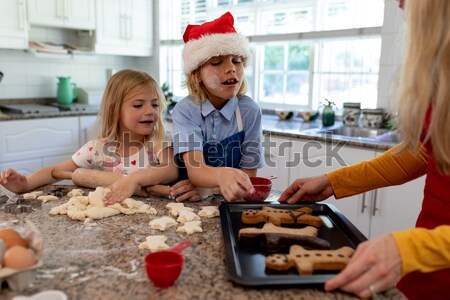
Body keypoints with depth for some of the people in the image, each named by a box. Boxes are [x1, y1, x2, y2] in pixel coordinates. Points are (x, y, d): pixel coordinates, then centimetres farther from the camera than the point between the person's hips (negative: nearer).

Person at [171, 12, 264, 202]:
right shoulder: (185, 110, -14)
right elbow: (194, 169, -26)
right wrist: (222, 175, -49)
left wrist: (205, 188, -23)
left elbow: (249, 172, -6)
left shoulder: (250, 111, -10)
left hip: (230, 200, 3)